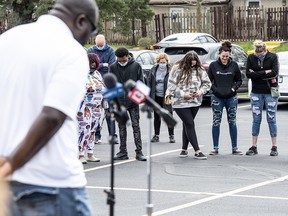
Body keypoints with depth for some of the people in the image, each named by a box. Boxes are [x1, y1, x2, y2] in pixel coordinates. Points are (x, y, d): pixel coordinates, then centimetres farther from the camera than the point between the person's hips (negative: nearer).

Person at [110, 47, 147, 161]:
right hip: (119, 102, 2)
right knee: (121, 127, 7)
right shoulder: (113, 67, 2)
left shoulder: (136, 66, -1)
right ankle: (123, 152, 12)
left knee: (136, 126, -2)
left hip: (133, 102, -2)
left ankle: (139, 151, 1)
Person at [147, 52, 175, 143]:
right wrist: (149, 95, 2)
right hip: (157, 97, 4)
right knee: (156, 117, 11)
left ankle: (171, 136, 9)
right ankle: (156, 135, 19)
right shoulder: (154, 70, 4)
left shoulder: (170, 70, -7)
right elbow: (149, 82, 9)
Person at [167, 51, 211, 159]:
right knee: (190, 124, -7)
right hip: (180, 103, -4)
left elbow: (207, 83, 12)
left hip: (195, 102, 4)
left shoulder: (199, 70, 2)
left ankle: (184, 149, 24)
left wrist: (201, 91, -8)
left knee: (187, 124, 12)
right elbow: (171, 86, -9)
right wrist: (183, 94, -17)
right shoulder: (177, 69, -9)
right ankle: (197, 151, -7)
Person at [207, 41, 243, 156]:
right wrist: (215, 89, -10)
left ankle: (234, 148, 11)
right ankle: (215, 148, 7)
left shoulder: (234, 65, 1)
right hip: (217, 97, -1)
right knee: (216, 122, 0)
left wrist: (234, 88, -7)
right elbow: (208, 80, 5)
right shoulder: (213, 65, -2)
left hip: (231, 97, 1)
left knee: (232, 122, 5)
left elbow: (239, 80, 10)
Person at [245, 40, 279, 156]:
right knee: (256, 119, 4)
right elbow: (248, 74, -9)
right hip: (256, 92, 2)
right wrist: (265, 72, -14)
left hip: (270, 92, -2)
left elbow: (274, 72, -17)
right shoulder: (251, 58, 0)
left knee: (271, 119, 0)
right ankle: (254, 147, 9)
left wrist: (256, 74, -14)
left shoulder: (273, 57, -6)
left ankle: (274, 147, 6)